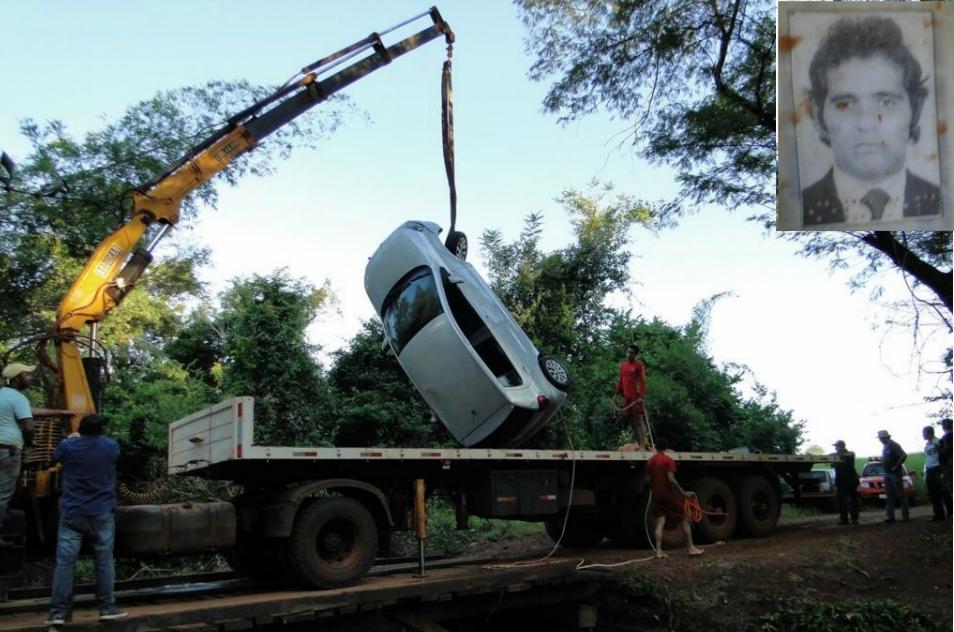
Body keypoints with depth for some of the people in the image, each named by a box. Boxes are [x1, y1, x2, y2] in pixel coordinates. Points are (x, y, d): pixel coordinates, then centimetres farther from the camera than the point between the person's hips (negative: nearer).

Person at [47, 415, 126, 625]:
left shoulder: (67, 447, -4)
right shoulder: (111, 447, -2)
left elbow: (55, 458, 18)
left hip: (72, 513, 0)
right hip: (102, 514, 0)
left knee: (64, 562, 3)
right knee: (104, 562, 6)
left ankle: (58, 612, 3)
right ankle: (107, 608, 9)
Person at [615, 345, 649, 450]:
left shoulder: (639, 365, -3)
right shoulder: (623, 366, 15)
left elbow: (642, 381, -10)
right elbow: (621, 381, 19)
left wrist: (641, 395, -19)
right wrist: (617, 393, 15)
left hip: (636, 397, -6)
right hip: (626, 397, 7)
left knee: (639, 420, -8)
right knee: (632, 421, 8)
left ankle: (643, 444, -9)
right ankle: (639, 443, 15)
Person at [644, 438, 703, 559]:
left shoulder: (650, 461, 8)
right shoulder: (668, 460, -10)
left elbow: (648, 479, 9)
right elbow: (671, 479, -19)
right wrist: (684, 493, -16)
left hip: (656, 496, 5)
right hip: (669, 495, -5)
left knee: (660, 523, 4)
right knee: (684, 519, 7)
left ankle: (659, 551, -5)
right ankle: (692, 548, 8)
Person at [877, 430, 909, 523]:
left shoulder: (894, 445, -14)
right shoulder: (885, 446, 13)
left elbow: (904, 455, -23)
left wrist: (896, 466, -18)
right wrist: (881, 460, 6)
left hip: (895, 473, -9)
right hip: (887, 473, 9)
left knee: (901, 494, -2)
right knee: (889, 495, 8)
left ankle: (905, 515, 4)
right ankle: (890, 516, 10)